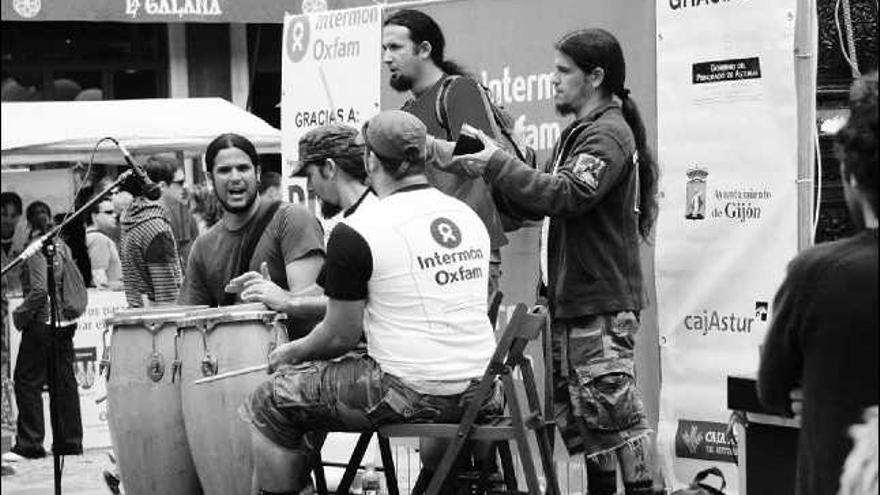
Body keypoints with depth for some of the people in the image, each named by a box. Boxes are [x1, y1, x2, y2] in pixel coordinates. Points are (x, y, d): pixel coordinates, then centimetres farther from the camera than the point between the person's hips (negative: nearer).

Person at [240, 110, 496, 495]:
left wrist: (291, 352, 13)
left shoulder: (356, 233, -12)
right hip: (478, 390, 7)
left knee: (270, 404, 7)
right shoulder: (469, 217, 8)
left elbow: (340, 337, -7)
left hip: (411, 395, -7)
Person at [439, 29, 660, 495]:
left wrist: (497, 165, -22)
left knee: (613, 408, -10)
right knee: (574, 409, 12)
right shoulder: (578, 132, 20)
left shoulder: (608, 134, -11)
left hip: (602, 304, -10)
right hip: (571, 300, 10)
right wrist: (494, 167, 5)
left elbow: (566, 195, -25)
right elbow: (540, 206, 18)